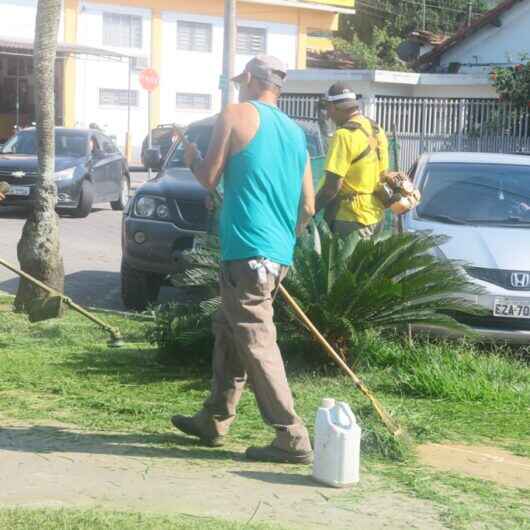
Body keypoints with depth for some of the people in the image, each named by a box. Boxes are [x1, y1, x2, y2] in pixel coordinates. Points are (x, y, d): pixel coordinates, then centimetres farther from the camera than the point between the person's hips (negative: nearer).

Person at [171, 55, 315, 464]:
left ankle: (292, 438, -9)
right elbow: (308, 207, 14)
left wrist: (192, 157, 17)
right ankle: (214, 421, 28)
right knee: (228, 333, 20)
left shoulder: (237, 115, -3)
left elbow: (210, 178, -3)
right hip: (279, 254, 8)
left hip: (247, 251, -8)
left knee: (257, 344, -6)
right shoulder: (295, 132, 15)